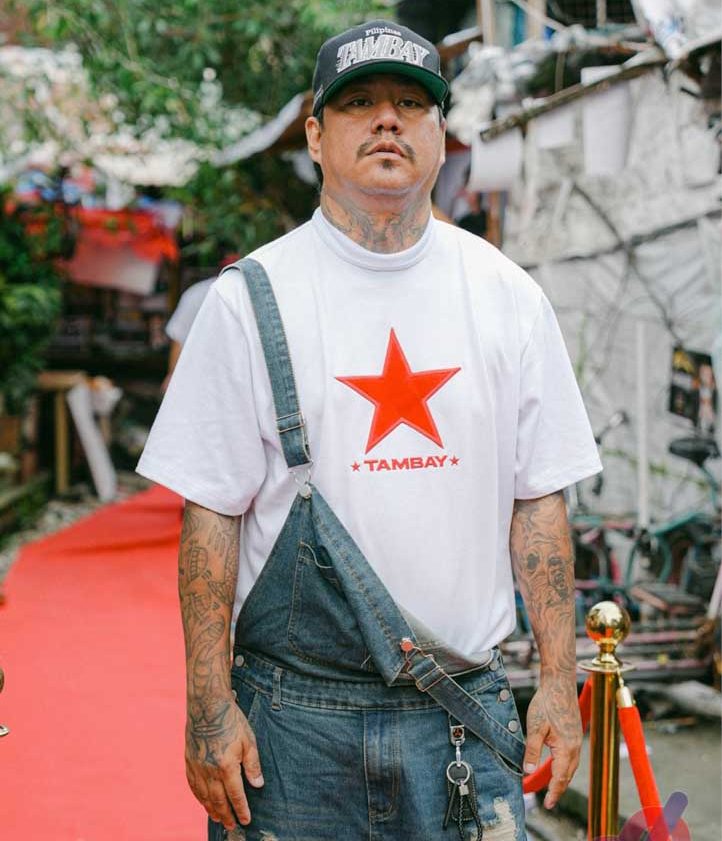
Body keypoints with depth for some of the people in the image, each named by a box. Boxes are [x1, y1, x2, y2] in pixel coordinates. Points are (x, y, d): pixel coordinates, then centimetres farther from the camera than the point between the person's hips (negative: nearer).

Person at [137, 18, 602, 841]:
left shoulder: (507, 296, 5)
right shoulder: (250, 299, -3)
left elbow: (538, 501, 7)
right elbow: (210, 515, -3)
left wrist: (558, 680, 2)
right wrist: (210, 705, -7)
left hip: (464, 710, 2)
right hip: (295, 713, -2)